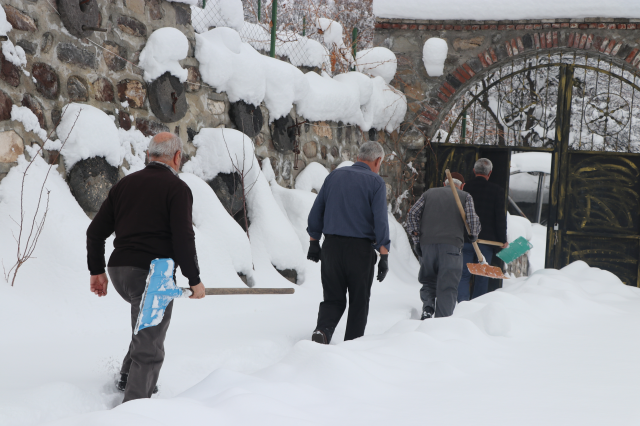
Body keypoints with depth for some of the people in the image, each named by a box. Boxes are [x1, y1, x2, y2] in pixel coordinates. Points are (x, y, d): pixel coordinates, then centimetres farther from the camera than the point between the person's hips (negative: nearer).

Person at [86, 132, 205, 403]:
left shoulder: (125, 184, 14)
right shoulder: (177, 188, -5)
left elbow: (95, 231, 12)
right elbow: (183, 238, -14)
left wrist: (96, 271, 19)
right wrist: (195, 280, -5)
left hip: (119, 271, 7)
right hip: (152, 273, -7)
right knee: (149, 348, 0)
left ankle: (128, 377, 29)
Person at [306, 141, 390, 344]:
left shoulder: (335, 175, 9)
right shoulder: (376, 182, -4)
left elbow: (316, 212, 10)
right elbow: (380, 220, -11)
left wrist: (314, 243, 17)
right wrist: (384, 256, -10)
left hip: (331, 246, 3)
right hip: (360, 248, -3)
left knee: (333, 298, 10)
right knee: (359, 302, 10)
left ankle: (323, 330, -16)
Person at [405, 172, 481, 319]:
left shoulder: (429, 193, 22)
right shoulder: (465, 196, 15)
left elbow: (412, 214, 11)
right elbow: (473, 220, 0)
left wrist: (416, 238, 8)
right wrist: (473, 236, 18)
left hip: (427, 243, 2)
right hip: (452, 245, -2)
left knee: (428, 281, 17)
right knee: (447, 287, -1)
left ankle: (427, 306, -8)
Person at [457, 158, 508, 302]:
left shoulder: (464, 188, 0)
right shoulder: (497, 191, -2)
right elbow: (501, 217, -3)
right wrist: (503, 240, 4)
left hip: (464, 240, 0)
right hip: (486, 241, 0)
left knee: (463, 275, 4)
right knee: (482, 277, 9)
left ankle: (462, 303, -13)